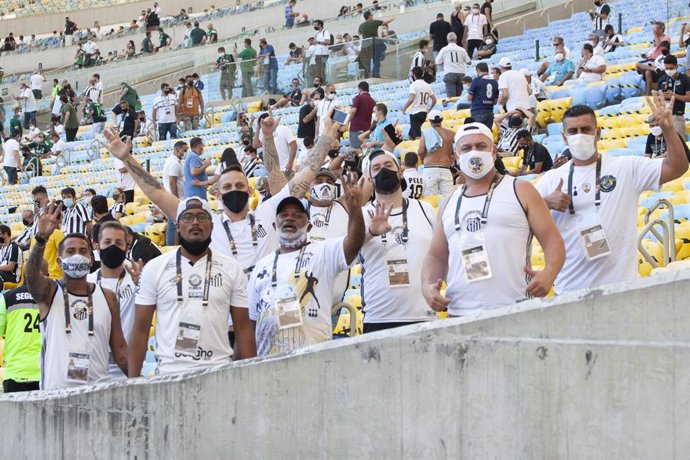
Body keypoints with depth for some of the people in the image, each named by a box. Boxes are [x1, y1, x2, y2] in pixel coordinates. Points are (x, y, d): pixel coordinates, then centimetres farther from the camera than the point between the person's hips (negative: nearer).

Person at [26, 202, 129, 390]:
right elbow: (31, 276, -18)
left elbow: (119, 348, 12)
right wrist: (41, 238, -33)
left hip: (98, 388, 2)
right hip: (57, 388, -2)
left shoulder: (107, 297, 11)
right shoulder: (49, 292, 4)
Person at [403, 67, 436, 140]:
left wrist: (404, 108, -9)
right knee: (411, 134, 20)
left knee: (417, 136, -11)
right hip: (424, 113, 7)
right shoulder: (428, 85, 10)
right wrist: (428, 109, 23)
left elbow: (411, 99, -22)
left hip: (415, 113, -7)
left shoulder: (414, 85, -10)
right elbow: (434, 100, 10)